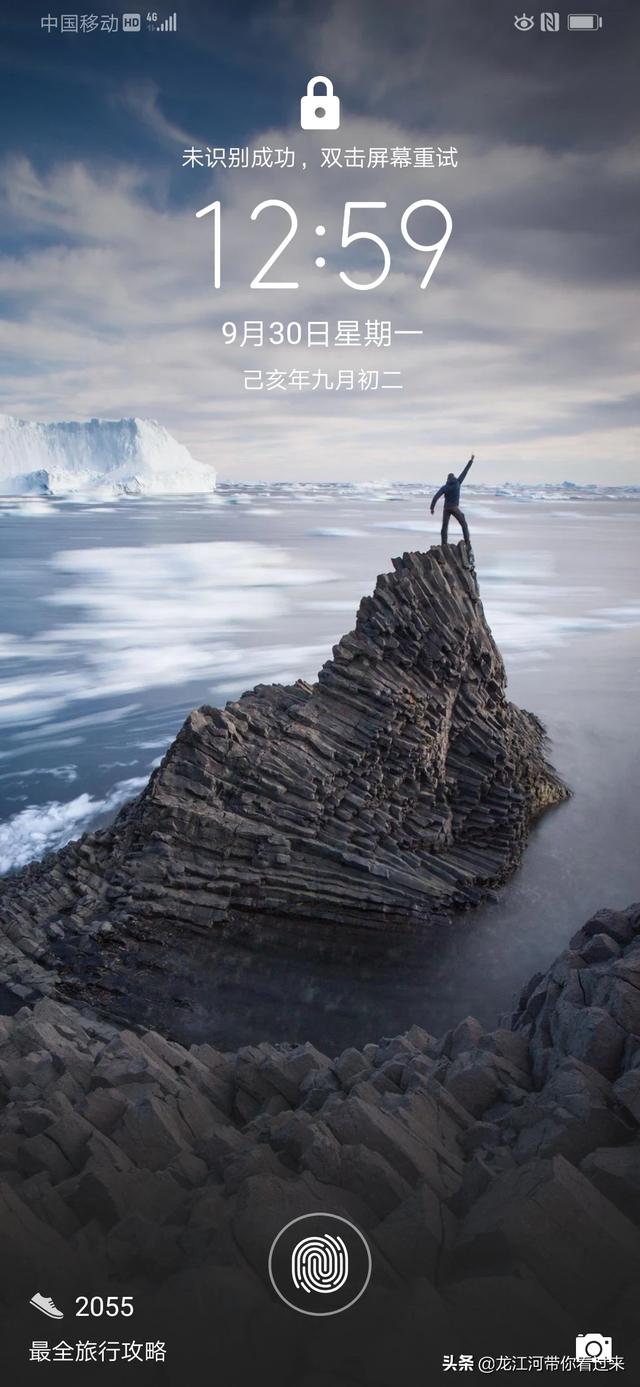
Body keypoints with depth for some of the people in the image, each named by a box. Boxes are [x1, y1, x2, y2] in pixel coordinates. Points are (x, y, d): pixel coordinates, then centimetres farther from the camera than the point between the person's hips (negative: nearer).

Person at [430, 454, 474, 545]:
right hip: (455, 508, -1)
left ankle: (443, 545, -1)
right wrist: (471, 460, 15)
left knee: (444, 527, 5)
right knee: (464, 525, 7)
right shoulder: (458, 483, 1)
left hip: (446, 508, 1)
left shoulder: (444, 487, 0)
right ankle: (467, 542, -5)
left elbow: (436, 497, -9)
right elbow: (464, 472, 8)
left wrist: (432, 507, -7)